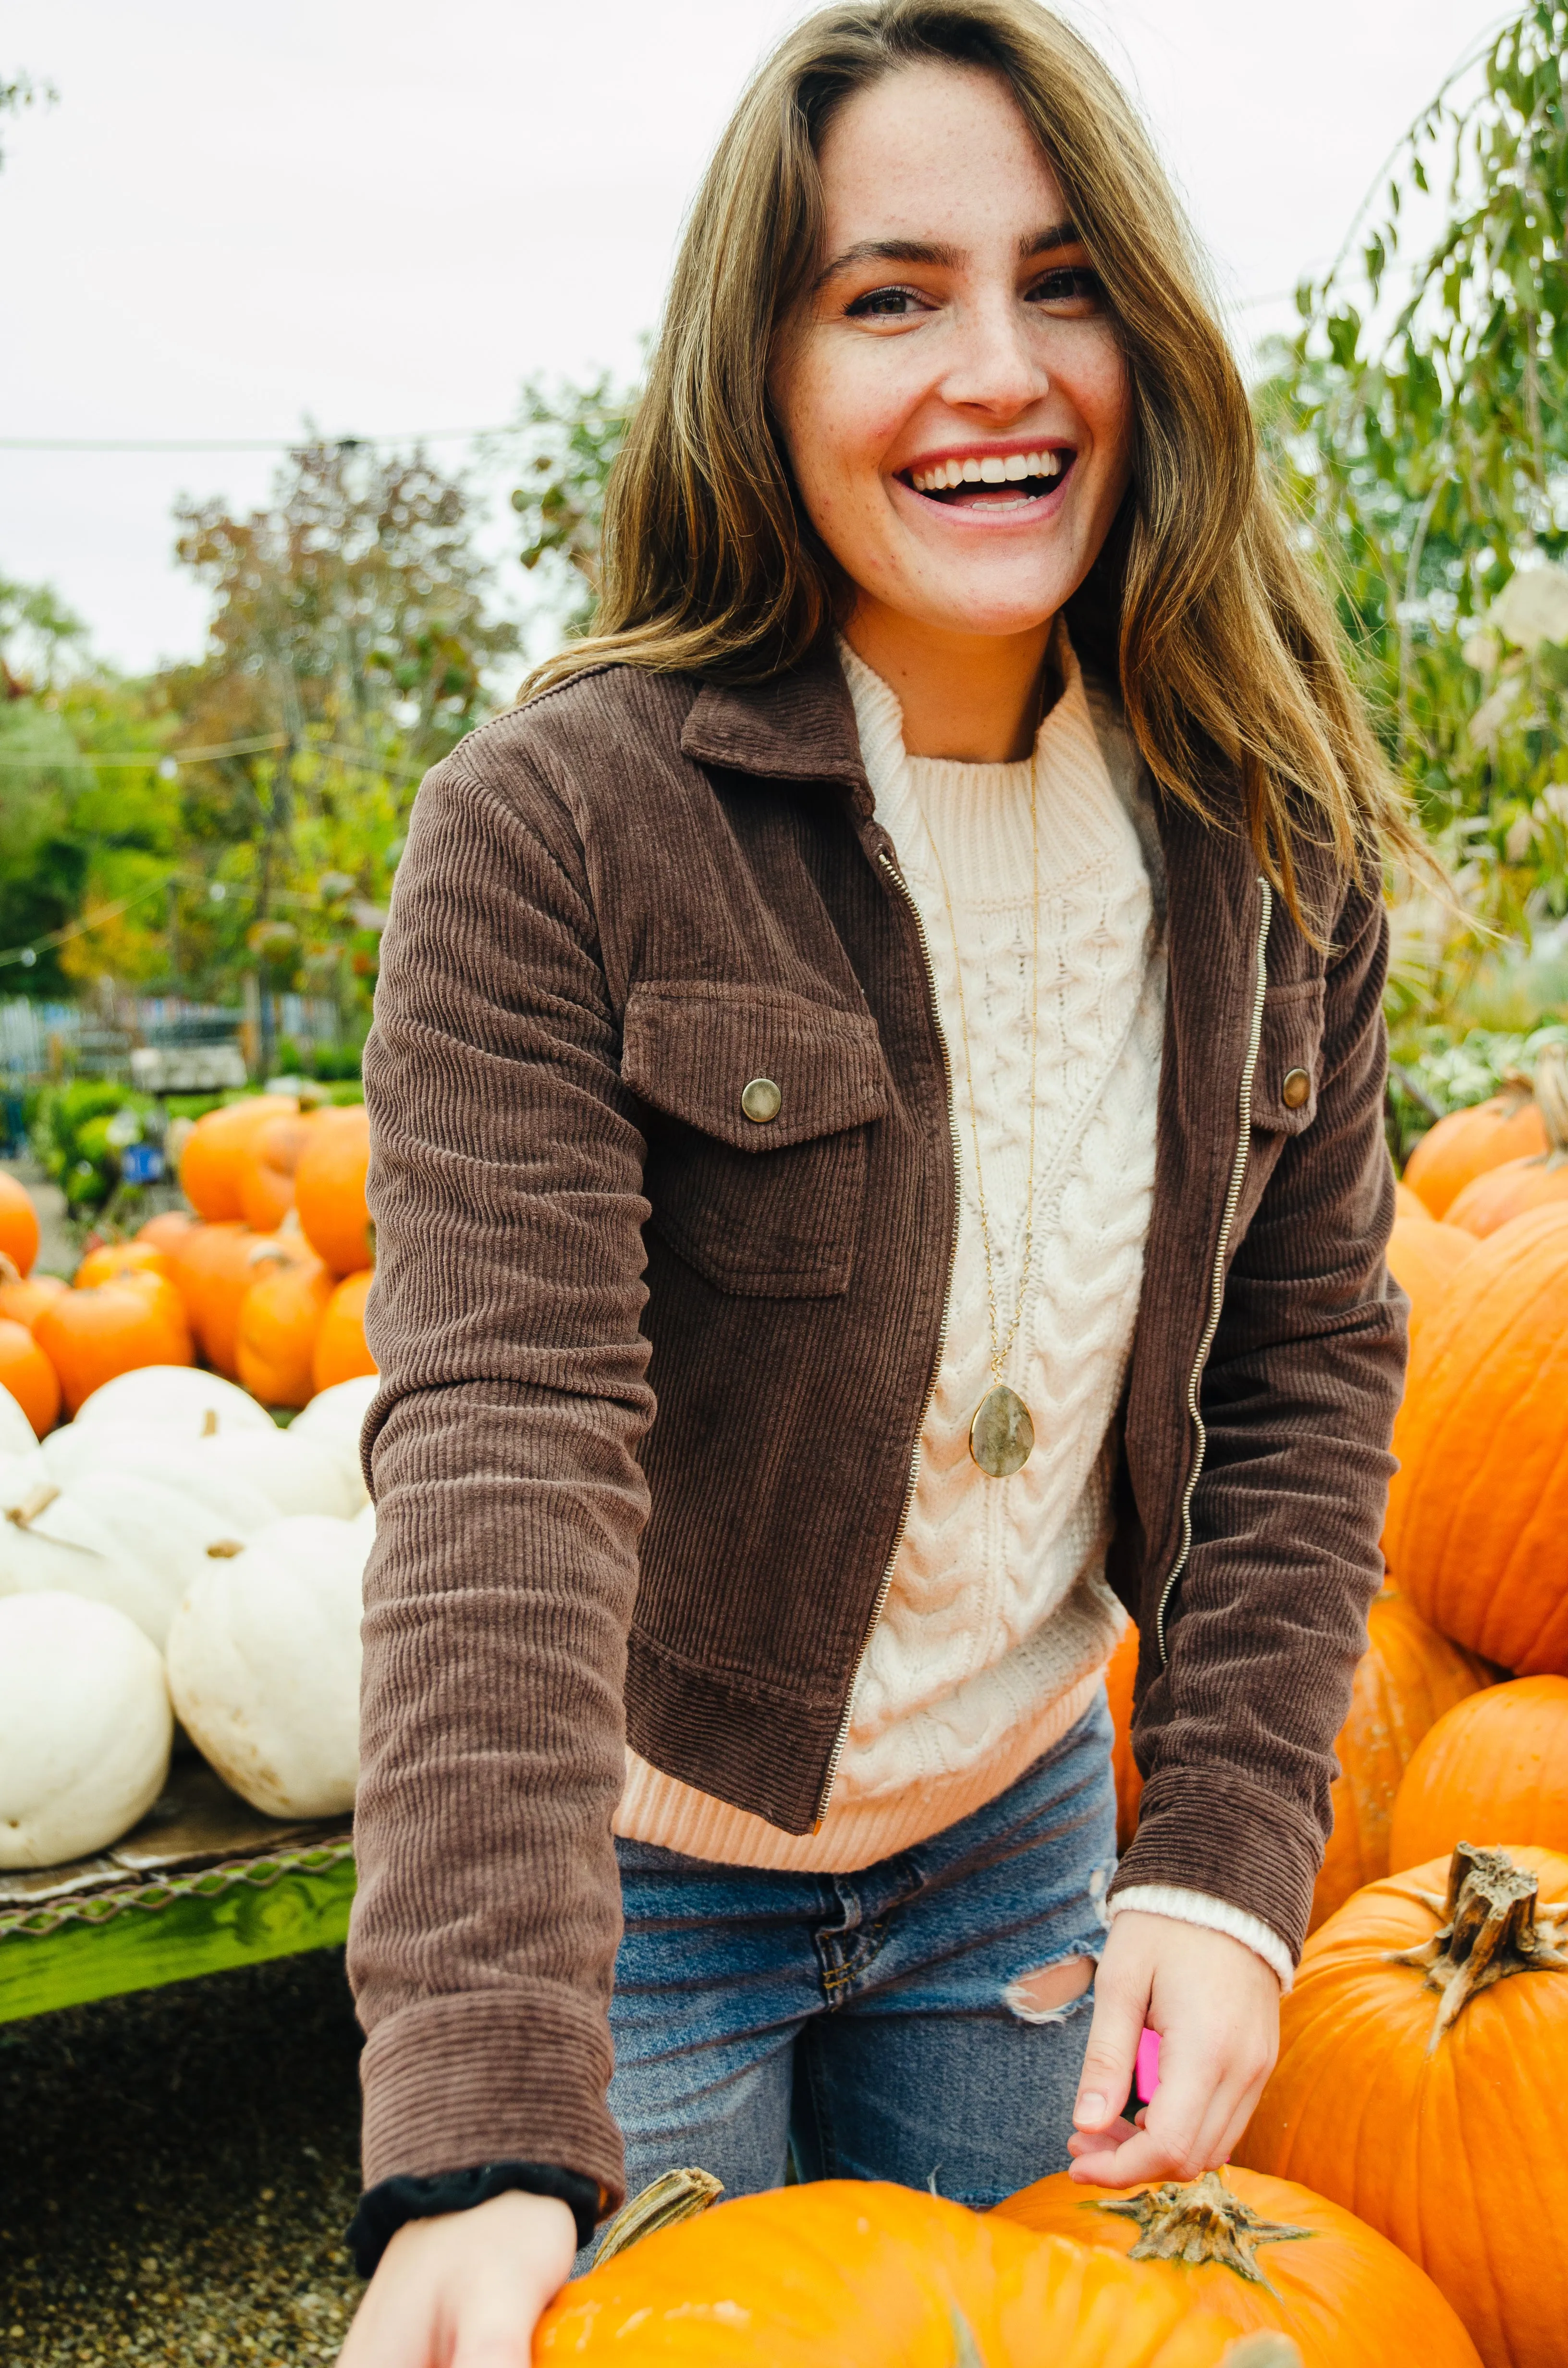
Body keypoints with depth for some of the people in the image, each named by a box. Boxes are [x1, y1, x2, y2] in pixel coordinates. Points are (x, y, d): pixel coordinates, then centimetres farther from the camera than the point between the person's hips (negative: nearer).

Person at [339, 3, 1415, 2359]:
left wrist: (1222, 1864, -12)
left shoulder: (1274, 837, -8)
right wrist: (485, 2138, -35)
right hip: (617, 1864, -3)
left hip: (1021, 1841, 4)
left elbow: (1311, 1362, -2)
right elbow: (503, 1452, -27)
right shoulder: (552, 826, -21)